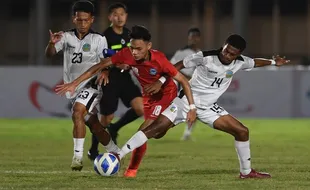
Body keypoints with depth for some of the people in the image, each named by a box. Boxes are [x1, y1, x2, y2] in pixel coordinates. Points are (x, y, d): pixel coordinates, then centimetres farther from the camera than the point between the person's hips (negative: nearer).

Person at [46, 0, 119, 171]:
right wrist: (52, 43, -32)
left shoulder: (98, 40, -6)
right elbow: (49, 54, -9)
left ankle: (78, 156, -27)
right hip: (74, 88, 5)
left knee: (77, 113, -29)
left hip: (91, 85, -5)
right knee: (94, 126, 13)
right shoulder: (66, 37, 1)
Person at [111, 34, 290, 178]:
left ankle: (246, 171, 14)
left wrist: (273, 62, 20)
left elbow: (254, 62, 18)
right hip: (187, 101, -5)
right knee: (156, 128, -19)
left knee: (242, 131, -2)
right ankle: (119, 155, -20)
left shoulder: (239, 62, -5)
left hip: (208, 107, 5)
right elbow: (178, 67, -15)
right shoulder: (205, 57, -20)